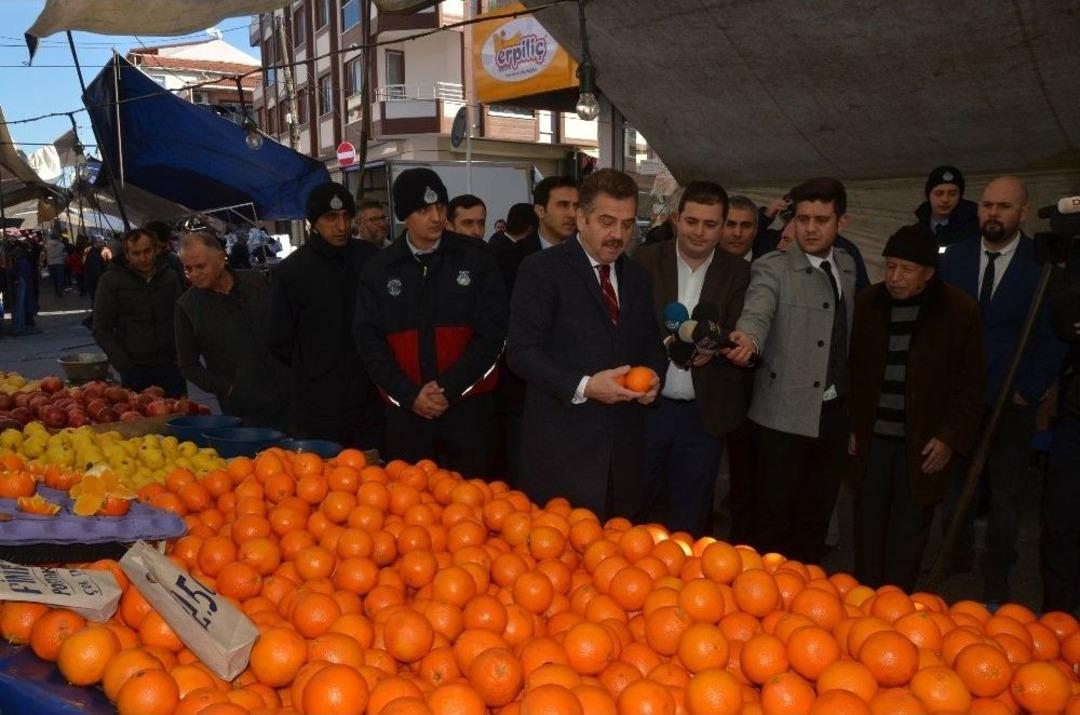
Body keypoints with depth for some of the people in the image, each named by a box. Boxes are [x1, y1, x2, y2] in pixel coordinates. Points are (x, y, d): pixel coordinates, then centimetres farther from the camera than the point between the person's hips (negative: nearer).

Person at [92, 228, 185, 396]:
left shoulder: (170, 277, 7)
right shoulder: (111, 281, 0)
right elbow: (101, 330, -1)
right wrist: (124, 366, -11)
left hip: (171, 368, 2)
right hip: (135, 370, -2)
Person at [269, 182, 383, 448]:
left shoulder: (369, 257, 2)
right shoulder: (290, 271, -4)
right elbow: (280, 343, 4)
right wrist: (312, 374, 8)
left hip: (370, 405, 2)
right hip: (317, 411, -2)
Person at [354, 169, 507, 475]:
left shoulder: (475, 257, -2)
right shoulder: (380, 269, 3)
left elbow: (492, 328, -5)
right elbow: (369, 338, 2)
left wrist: (451, 388, -11)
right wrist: (409, 395, -8)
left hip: (467, 404, -1)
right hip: (405, 408, 2)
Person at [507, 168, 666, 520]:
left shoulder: (637, 276, 14)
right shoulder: (542, 269, -5)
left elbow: (651, 343, 23)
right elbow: (520, 351, -11)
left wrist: (653, 374, 0)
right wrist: (582, 387, -21)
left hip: (624, 448, 6)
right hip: (561, 447, -5)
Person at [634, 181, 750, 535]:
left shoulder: (738, 272, 1)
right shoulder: (646, 260, -1)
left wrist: (715, 346, -24)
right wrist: (666, 342, -21)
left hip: (704, 414, 1)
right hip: (647, 407, 0)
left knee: (688, 522, 14)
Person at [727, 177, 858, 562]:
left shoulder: (846, 264, 10)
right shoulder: (772, 268, -9)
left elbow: (845, 332, 14)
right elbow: (756, 314, -27)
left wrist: (850, 398, 6)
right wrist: (749, 339, -49)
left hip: (834, 412, 6)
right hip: (786, 414, -6)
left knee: (817, 513, 15)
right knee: (775, 514, 2)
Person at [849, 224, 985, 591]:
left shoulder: (960, 311, -6)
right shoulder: (868, 303, 2)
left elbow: (970, 385, -1)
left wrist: (952, 437, -7)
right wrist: (852, 426, 6)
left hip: (923, 440, -2)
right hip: (873, 435, 2)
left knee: (910, 526, 5)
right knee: (868, 520, 10)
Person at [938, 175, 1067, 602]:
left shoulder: (1043, 264, -8)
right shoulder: (954, 258, 1)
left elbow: (1052, 336, -6)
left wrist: (1030, 390, -9)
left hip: (1010, 402, -2)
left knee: (1004, 494, 9)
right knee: (955, 486, 13)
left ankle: (996, 577, 24)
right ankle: (958, 558, 32)